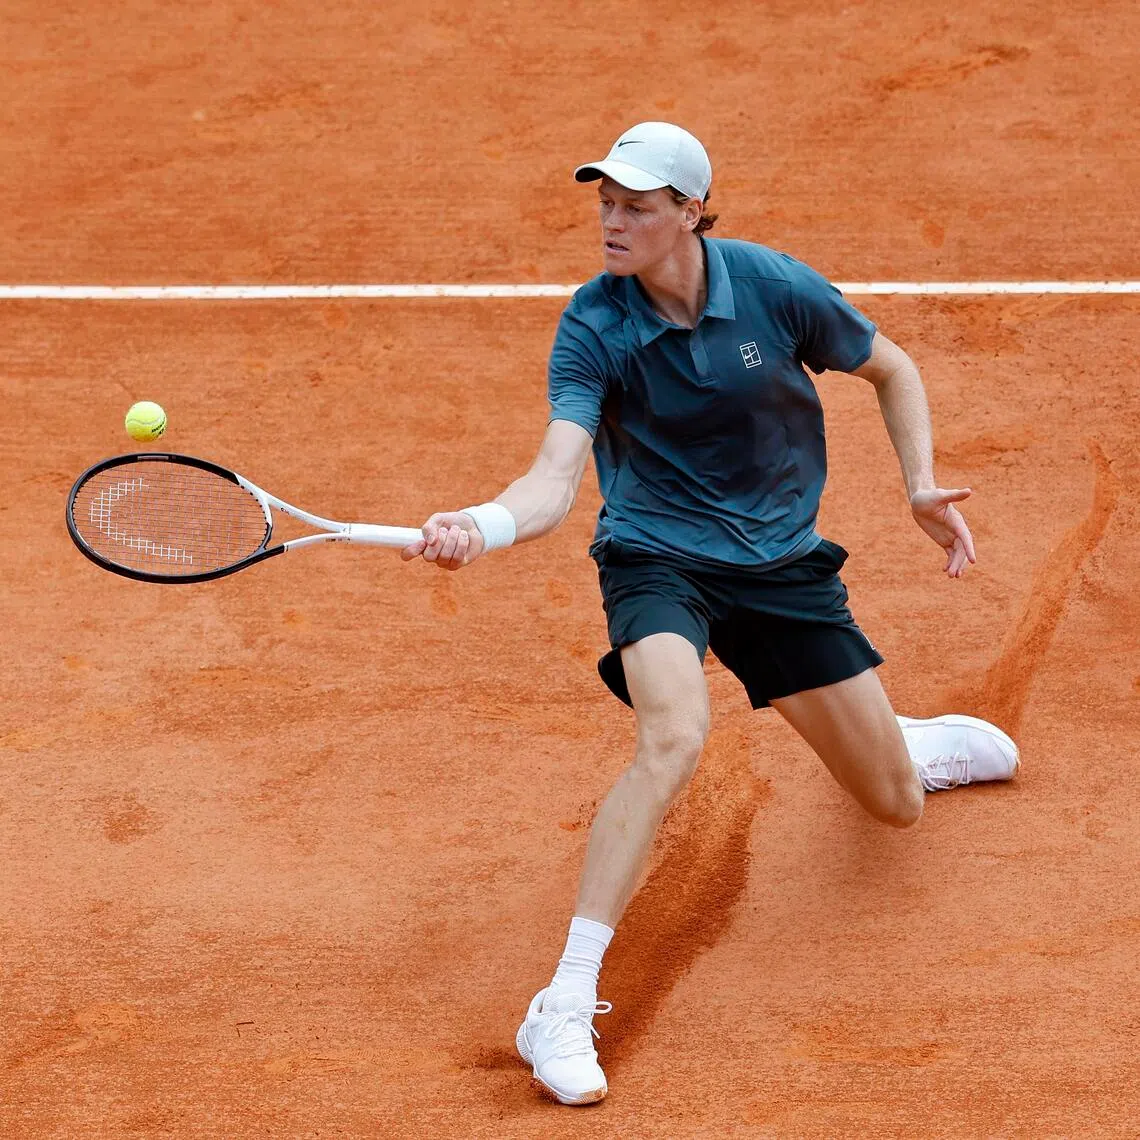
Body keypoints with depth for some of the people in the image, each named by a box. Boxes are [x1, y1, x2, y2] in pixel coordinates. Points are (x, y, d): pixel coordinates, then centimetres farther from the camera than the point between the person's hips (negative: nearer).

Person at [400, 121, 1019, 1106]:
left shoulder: (773, 286, -13)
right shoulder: (593, 328, -17)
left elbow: (889, 368, 6)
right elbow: (557, 479, -29)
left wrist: (923, 486, -4)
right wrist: (480, 526, -49)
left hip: (782, 561, 3)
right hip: (656, 557, -2)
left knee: (897, 805, 10)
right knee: (673, 741, -35)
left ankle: (921, 741, 53)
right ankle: (564, 1007, -33)